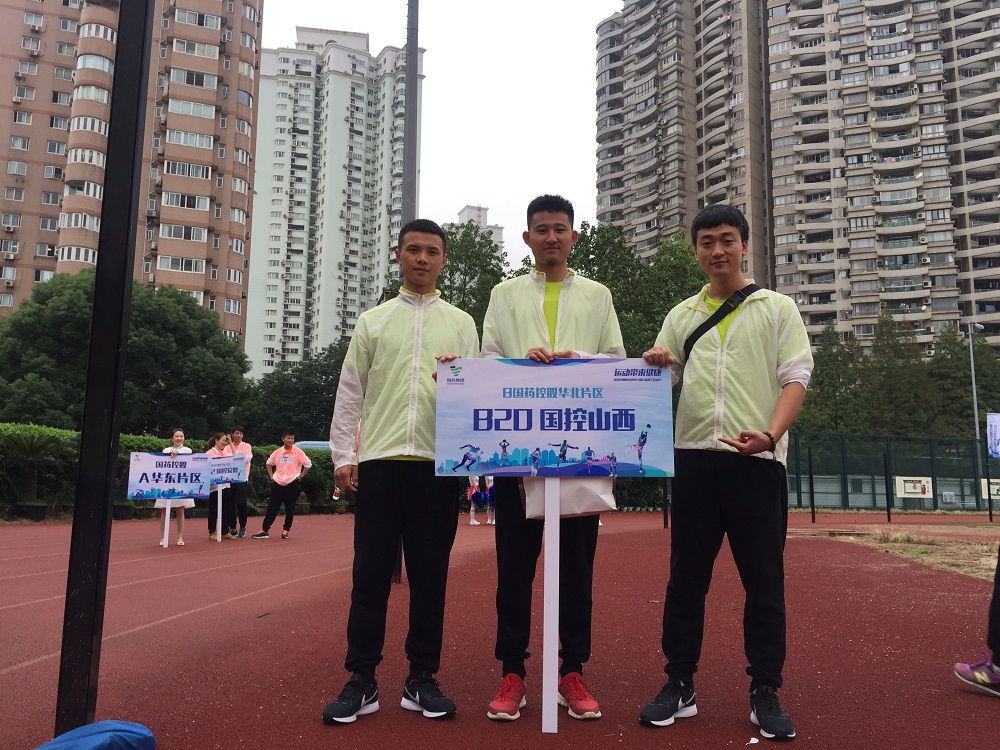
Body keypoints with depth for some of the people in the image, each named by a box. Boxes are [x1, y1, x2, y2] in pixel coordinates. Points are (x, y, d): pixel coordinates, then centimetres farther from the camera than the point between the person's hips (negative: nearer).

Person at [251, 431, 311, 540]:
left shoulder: (298, 452, -3)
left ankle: (285, 531, 13)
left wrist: (301, 476, -3)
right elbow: (268, 463, 21)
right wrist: (271, 476, 12)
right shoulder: (278, 452, 7)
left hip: (292, 483, -3)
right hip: (277, 483, 3)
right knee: (272, 508, 2)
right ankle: (264, 531, 4)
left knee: (290, 509, 3)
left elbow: (308, 464, -2)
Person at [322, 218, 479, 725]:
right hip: (379, 460, 0)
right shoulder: (373, 321, 13)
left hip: (438, 462, 0)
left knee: (430, 573, 5)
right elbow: (350, 392, 10)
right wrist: (343, 456, 2)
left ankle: (422, 678, 16)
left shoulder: (461, 323, 13)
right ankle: (361, 680, 11)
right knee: (370, 571, 1)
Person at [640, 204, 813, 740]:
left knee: (764, 580, 3)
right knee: (685, 576, 5)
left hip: (757, 459, -2)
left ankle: (765, 692, 15)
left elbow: (795, 376, -1)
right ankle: (679, 686, 16)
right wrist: (656, 366, -5)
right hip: (694, 457, 3)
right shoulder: (681, 316, 16)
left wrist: (772, 433, -18)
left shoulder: (778, 308, 8)